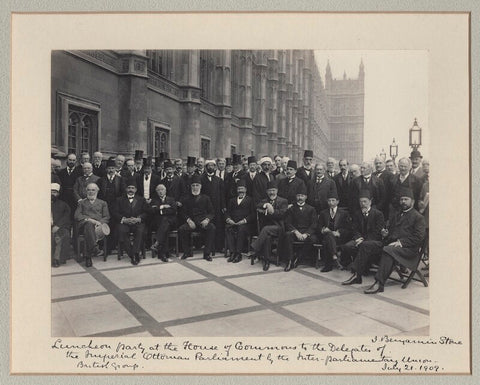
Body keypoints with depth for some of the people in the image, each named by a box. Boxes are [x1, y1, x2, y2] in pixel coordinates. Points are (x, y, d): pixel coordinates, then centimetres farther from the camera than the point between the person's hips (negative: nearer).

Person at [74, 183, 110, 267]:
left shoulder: (103, 203, 28)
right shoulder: (81, 203, 27)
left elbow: (106, 217, 16)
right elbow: (77, 216, 10)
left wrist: (99, 222, -7)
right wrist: (88, 219, -9)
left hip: (98, 225, 0)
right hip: (84, 224, 0)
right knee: (89, 225, -39)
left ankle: (88, 256, -44)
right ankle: (94, 248, -54)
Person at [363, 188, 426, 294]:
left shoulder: (418, 217, 7)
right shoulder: (395, 215, 29)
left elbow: (419, 237, -5)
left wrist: (401, 242, -15)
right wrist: (386, 234, 5)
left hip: (409, 248, -6)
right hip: (392, 244, 6)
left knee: (387, 250, -37)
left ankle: (379, 284, -40)